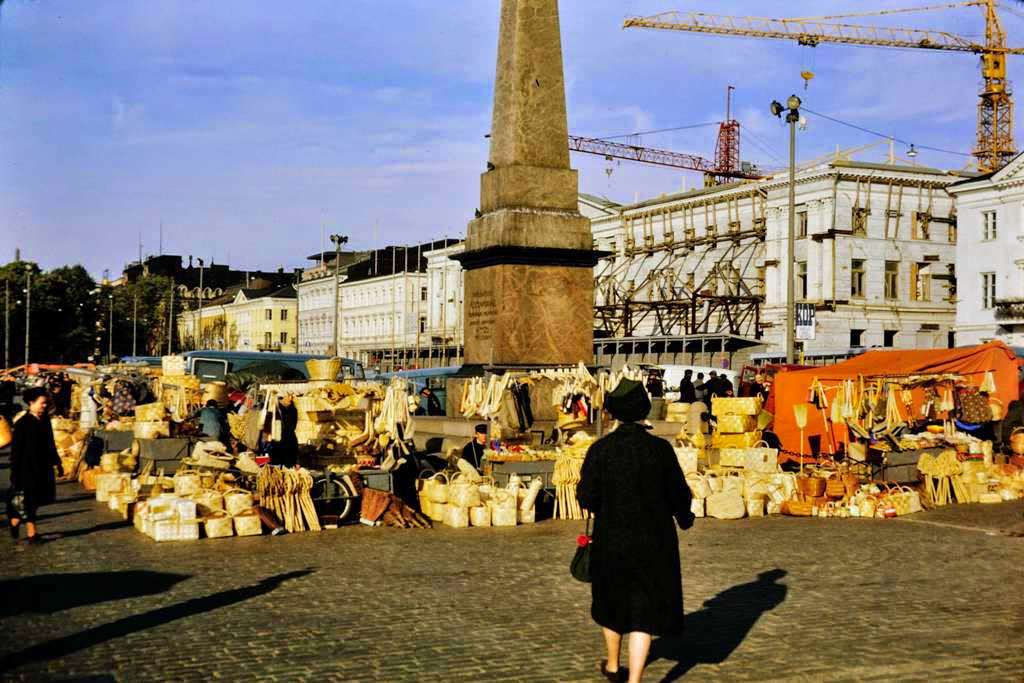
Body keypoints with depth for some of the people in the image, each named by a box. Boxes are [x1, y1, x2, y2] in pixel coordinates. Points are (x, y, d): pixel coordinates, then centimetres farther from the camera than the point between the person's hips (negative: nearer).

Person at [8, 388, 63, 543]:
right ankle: (32, 533, 9)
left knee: (36, 500, 13)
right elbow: (16, 451, -11)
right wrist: (15, 474, -13)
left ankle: (15, 520, 33)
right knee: (28, 502, 1)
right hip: (28, 470, -7)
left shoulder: (45, 421, 7)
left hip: (43, 469, 7)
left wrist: (57, 463, 19)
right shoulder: (22, 424, -13)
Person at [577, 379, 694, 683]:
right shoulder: (661, 449, -10)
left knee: (613, 601, 22)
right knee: (645, 611, 6)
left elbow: (586, 497, -11)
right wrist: (684, 517, 17)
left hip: (612, 540, 1)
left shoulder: (600, 449, -11)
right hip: (654, 542, -1)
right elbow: (679, 493, -4)